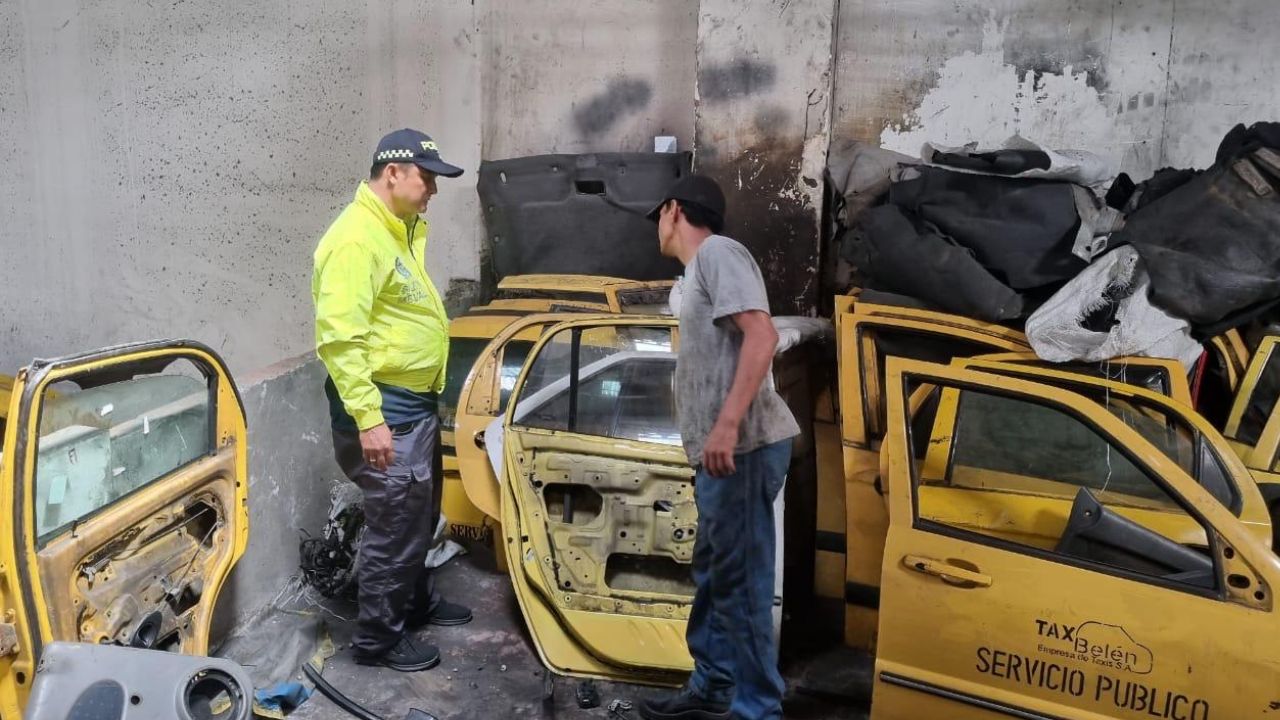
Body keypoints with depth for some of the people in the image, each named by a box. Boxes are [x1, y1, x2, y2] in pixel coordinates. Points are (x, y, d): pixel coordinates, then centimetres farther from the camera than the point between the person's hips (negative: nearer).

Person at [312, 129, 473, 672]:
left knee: (421, 516, 22)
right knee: (395, 524, 0)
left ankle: (417, 600, 41)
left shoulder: (399, 231, 13)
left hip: (416, 402, 10)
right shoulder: (356, 238, -20)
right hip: (385, 407, -10)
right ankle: (378, 637, 16)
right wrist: (368, 417, -27)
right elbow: (338, 337, -26)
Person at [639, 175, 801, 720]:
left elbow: (761, 336, -19)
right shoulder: (700, 268, 24)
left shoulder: (718, 252, -6)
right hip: (723, 451, 11)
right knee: (714, 574, 17)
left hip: (742, 447, -11)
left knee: (740, 581, -4)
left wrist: (727, 425, -26)